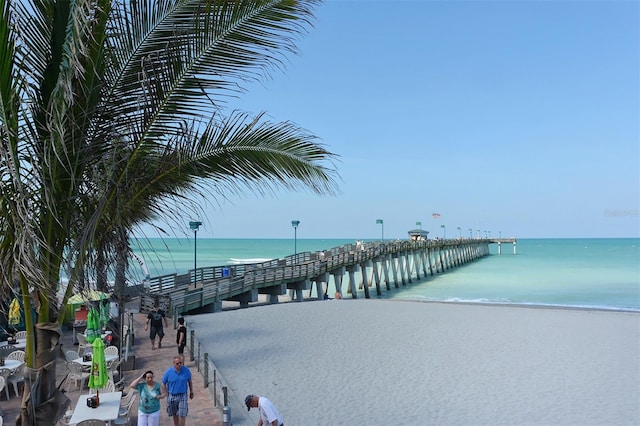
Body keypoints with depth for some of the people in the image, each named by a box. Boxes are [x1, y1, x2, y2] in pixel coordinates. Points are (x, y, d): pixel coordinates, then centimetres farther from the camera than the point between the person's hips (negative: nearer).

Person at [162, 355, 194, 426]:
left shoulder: (186, 370, -10)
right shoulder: (168, 372, -13)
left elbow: (190, 381, 5)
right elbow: (163, 383, -2)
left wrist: (191, 392, 10)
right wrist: (166, 394, -5)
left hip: (183, 396, -1)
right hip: (172, 396, 1)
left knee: (182, 415, -5)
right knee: (175, 415, 17)